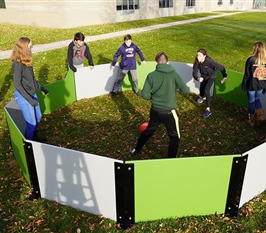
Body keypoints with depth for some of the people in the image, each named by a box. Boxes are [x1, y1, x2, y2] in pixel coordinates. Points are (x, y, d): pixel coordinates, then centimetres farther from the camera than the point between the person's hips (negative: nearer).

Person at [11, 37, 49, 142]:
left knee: (38, 117, 20)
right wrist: (29, 99, -24)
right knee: (31, 122, 2)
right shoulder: (17, 64, -22)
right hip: (23, 96, -8)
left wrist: (42, 88, 19)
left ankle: (34, 137, 41)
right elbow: (17, 85, -22)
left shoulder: (27, 61, 3)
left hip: (32, 94, 8)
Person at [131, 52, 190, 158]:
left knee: (149, 130, 28)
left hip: (155, 110, 4)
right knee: (174, 137, 14)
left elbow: (144, 95, -9)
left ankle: (137, 148, 47)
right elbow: (186, 90, -11)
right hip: (169, 112, -3)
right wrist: (177, 87, 9)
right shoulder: (173, 74, -10)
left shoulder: (151, 75, -6)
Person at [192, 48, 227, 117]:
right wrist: (198, 78, -49)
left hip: (211, 76, -4)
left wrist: (224, 77, -23)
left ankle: (208, 109, -15)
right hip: (203, 76, 5)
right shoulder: (197, 62, -26)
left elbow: (221, 67, -29)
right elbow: (194, 73, -27)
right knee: (201, 88, 18)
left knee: (206, 90, -20)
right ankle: (203, 97, 58)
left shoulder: (209, 61, -38)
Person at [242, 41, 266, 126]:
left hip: (252, 85, -4)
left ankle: (252, 120, 22)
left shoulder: (251, 59, -17)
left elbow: (247, 74, -13)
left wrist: (244, 85, -1)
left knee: (251, 101, 11)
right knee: (257, 99, 27)